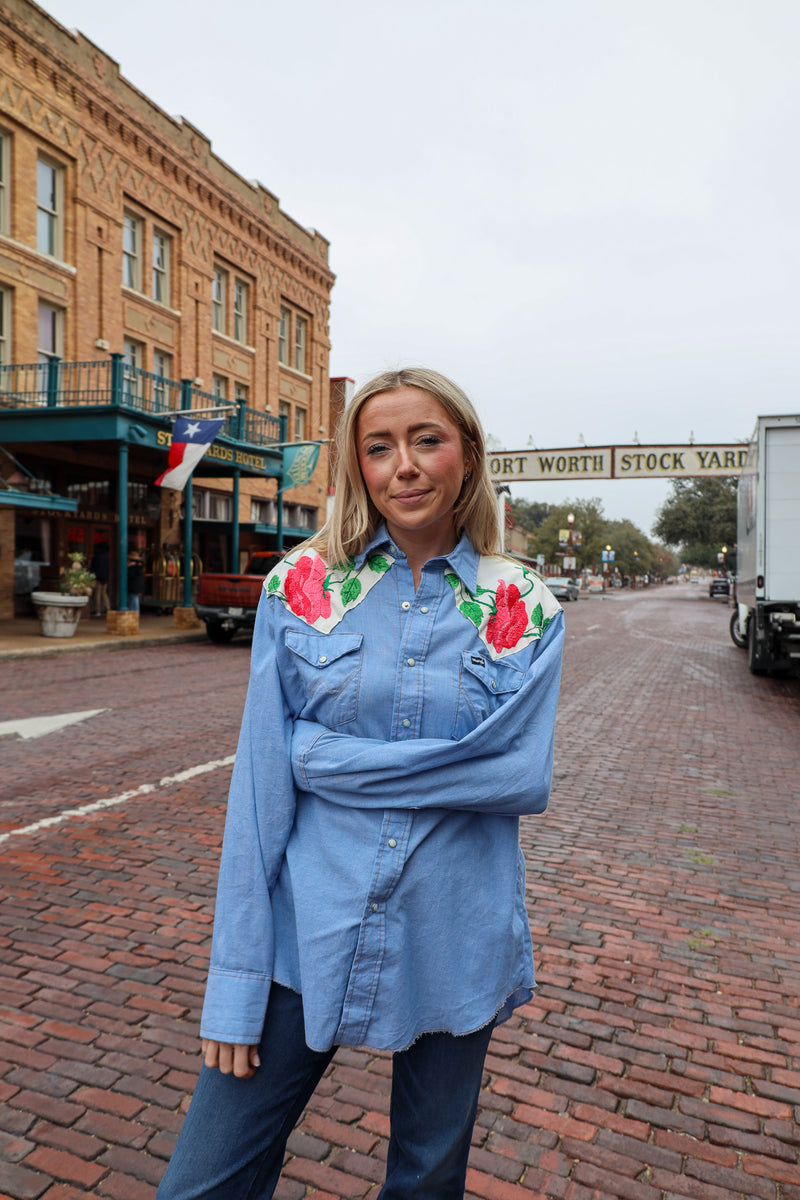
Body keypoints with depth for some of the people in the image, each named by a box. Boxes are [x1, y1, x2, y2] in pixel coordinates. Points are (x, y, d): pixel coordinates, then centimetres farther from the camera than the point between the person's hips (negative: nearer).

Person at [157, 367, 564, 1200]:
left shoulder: (524, 608, -3)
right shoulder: (301, 584, -4)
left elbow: (525, 777, -13)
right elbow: (260, 781, -6)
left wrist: (331, 757, -16)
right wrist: (236, 986, -6)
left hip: (454, 944, 1)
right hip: (309, 935, 0)